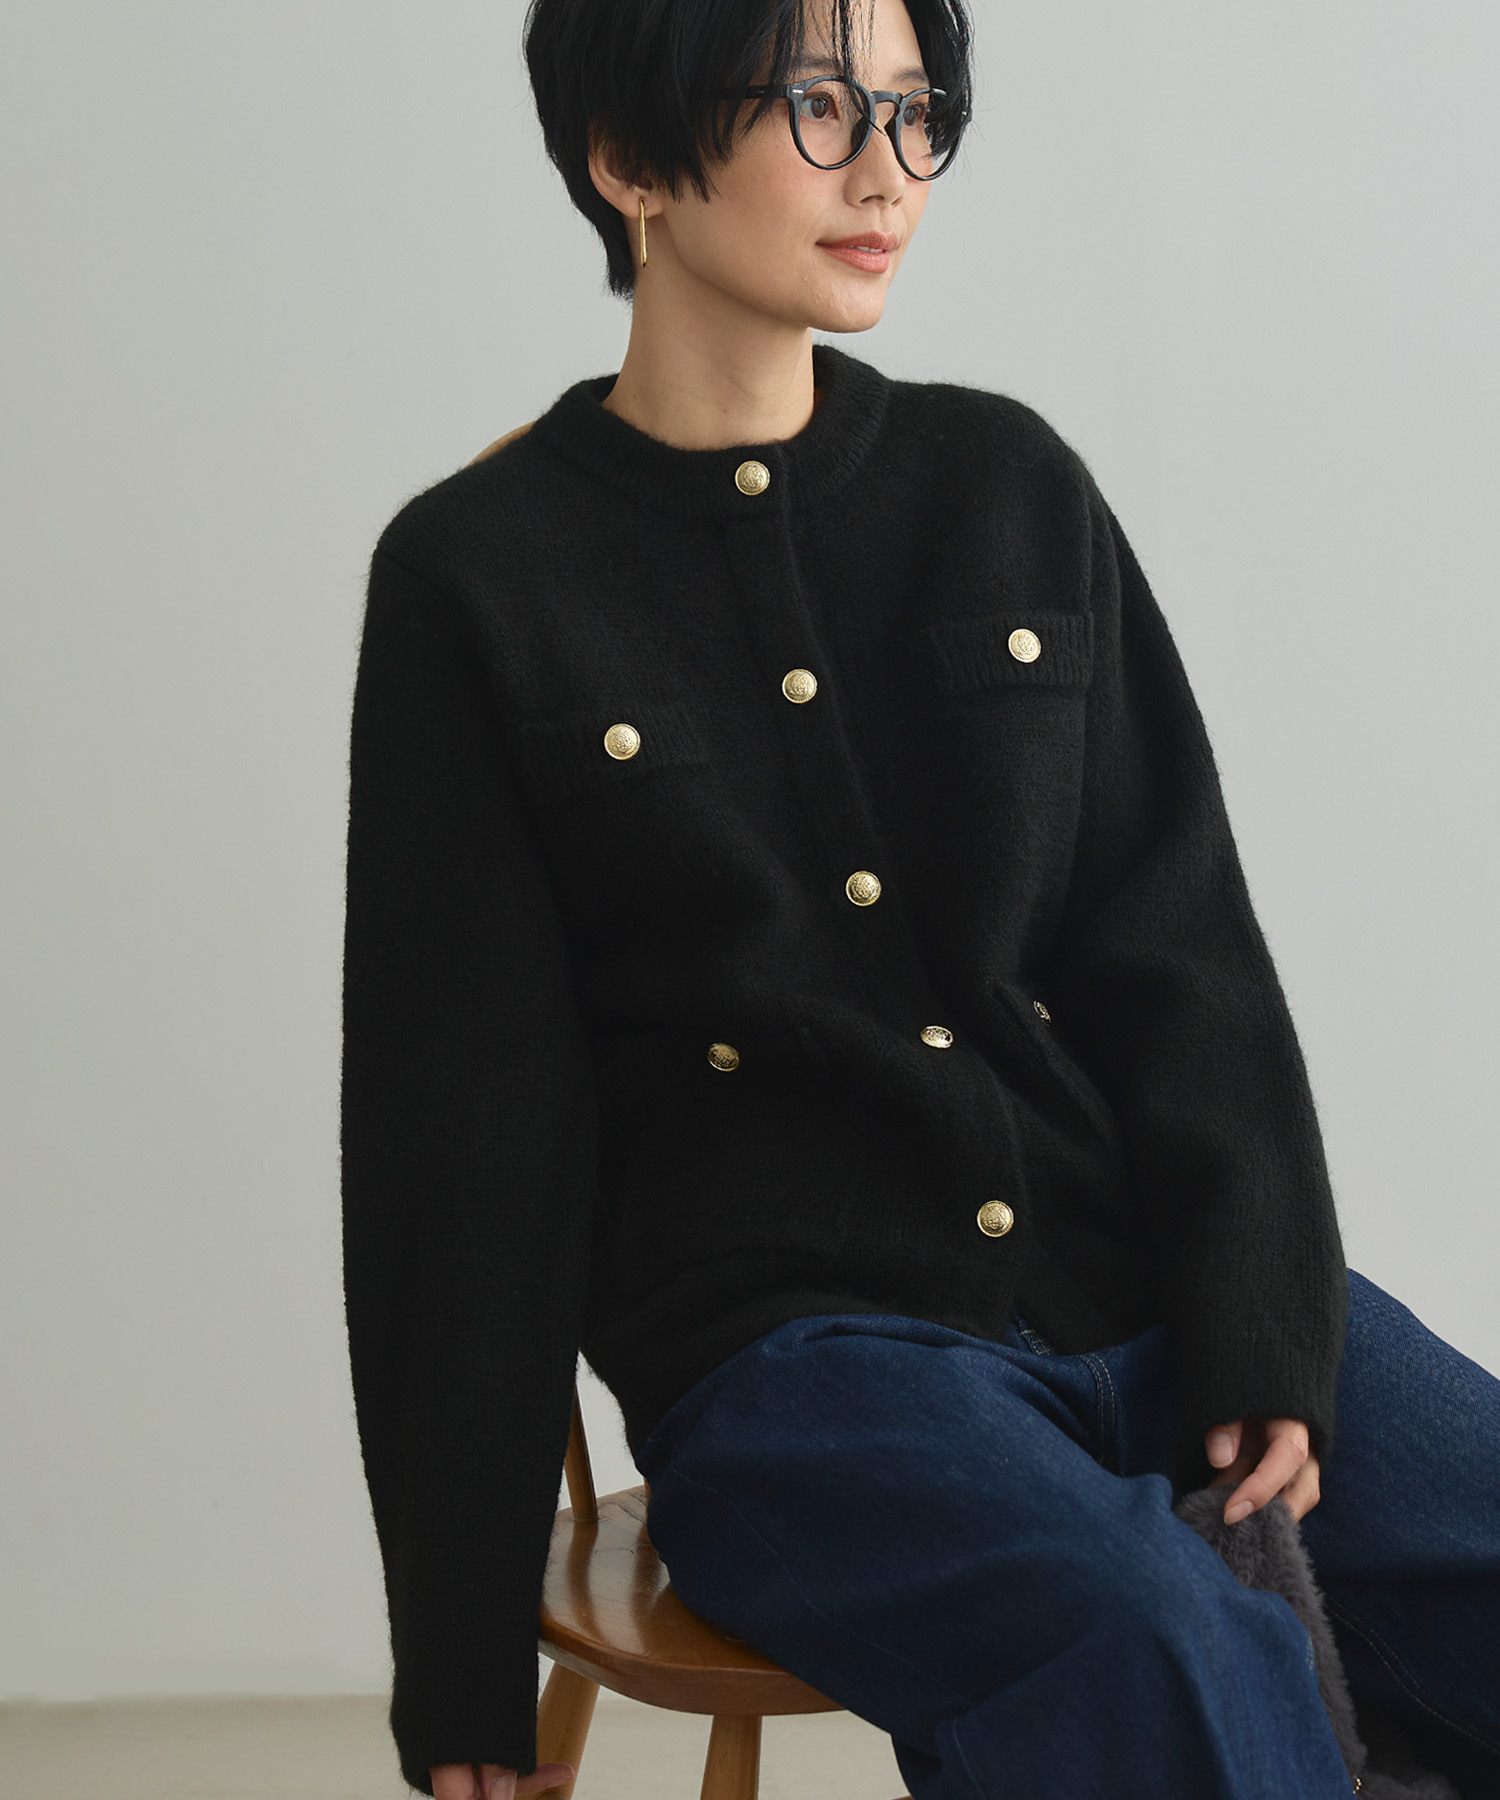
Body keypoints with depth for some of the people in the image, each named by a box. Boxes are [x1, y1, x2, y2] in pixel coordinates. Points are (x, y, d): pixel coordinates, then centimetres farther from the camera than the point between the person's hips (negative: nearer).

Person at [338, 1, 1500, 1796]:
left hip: (1148, 1277, 5)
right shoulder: (478, 574, 0)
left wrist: (1262, 1323, -8)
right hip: (790, 1341, -4)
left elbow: (1182, 955, 8)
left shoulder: (1010, 485, 10)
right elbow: (461, 1119, -1)